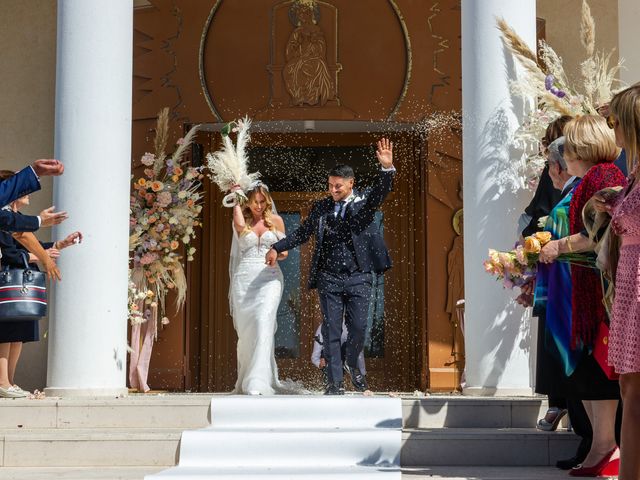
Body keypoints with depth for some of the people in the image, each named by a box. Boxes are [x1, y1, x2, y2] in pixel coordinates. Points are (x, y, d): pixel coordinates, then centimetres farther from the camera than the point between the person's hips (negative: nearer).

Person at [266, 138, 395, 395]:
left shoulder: (364, 203, 1)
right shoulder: (321, 207, 8)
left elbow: (381, 191, -17)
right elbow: (303, 232, 17)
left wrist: (387, 168, -34)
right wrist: (277, 248, 12)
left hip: (358, 278, -1)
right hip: (329, 278, 1)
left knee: (358, 327, -1)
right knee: (331, 330, -1)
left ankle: (351, 363, 30)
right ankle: (335, 382, 5)